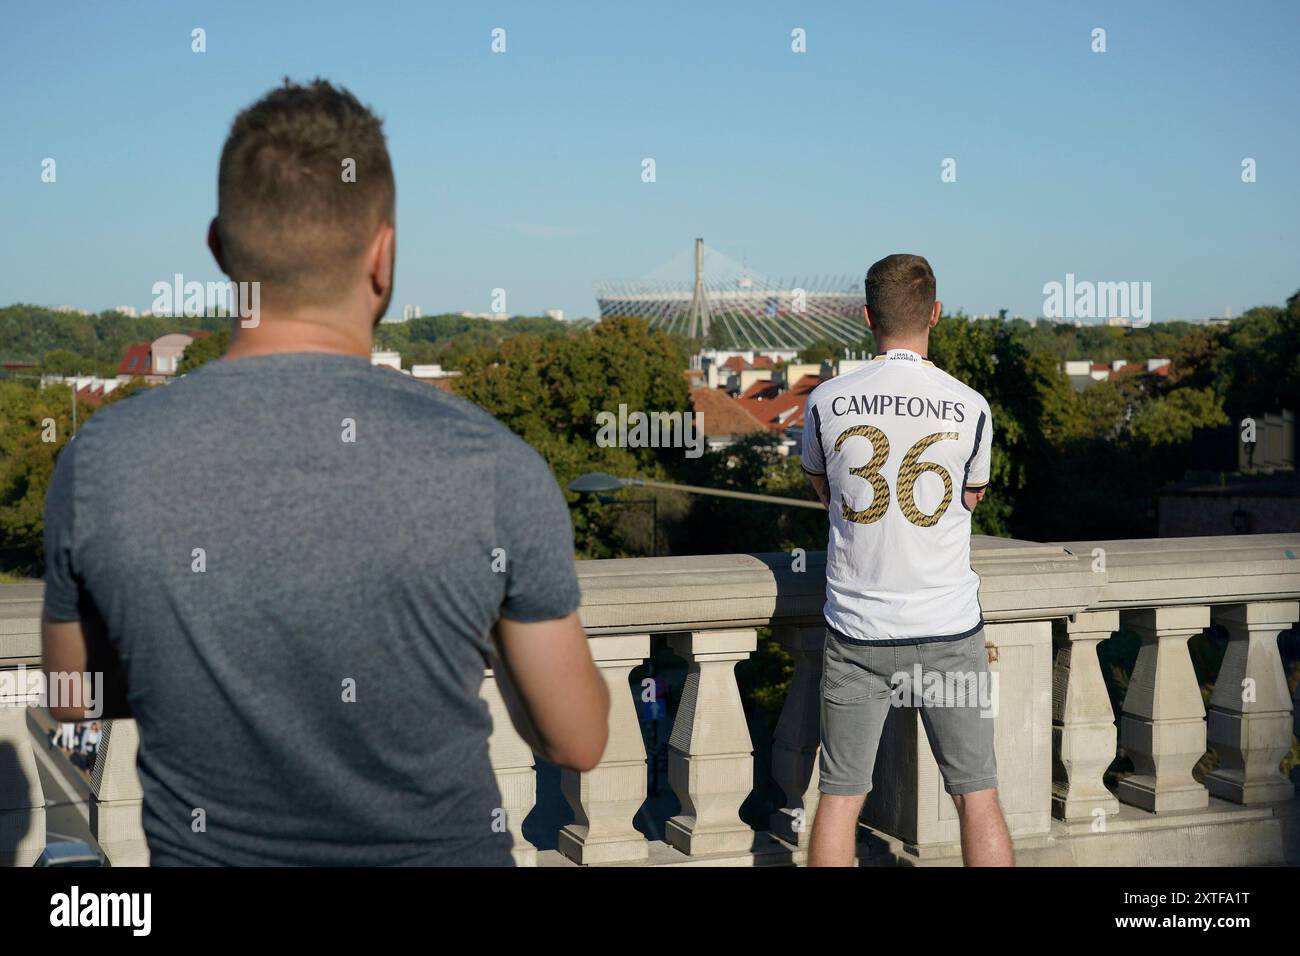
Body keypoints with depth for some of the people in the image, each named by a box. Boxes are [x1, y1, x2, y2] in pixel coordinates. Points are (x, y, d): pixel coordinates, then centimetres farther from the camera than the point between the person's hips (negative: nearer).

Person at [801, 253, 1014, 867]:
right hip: (948, 631, 0)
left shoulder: (826, 402, -5)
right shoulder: (970, 408, -6)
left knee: (838, 798, 8)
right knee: (977, 799, 9)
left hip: (856, 631, 1)